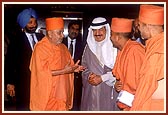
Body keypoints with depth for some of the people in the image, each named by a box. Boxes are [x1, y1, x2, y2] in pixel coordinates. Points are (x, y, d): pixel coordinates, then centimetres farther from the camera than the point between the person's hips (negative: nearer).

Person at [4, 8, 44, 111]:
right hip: (24, 83, -3)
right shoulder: (16, 40, -3)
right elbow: (9, 62, -4)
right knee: (24, 107, 3)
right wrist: (10, 83, -9)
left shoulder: (41, 37, 8)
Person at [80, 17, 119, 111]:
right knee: (92, 108, 3)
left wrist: (101, 78, -11)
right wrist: (89, 77, -6)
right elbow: (84, 67, 13)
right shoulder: (89, 47, 10)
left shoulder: (114, 46, -6)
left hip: (109, 90, -3)